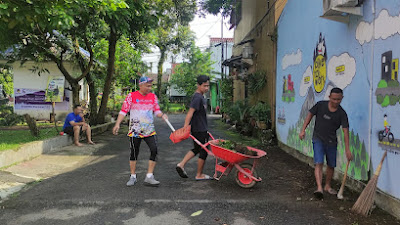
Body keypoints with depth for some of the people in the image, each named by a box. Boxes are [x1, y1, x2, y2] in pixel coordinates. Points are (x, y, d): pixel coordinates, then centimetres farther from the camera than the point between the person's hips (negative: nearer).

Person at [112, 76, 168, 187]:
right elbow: (123, 110, -3)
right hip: (135, 130, -2)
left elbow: (156, 110, 12)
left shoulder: (153, 96, 7)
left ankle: (149, 177, -1)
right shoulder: (132, 96, -3)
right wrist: (117, 124, -12)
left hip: (149, 130, 3)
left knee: (154, 150, -11)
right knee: (134, 152, 7)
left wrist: (162, 115, -10)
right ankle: (133, 177, 23)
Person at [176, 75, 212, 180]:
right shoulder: (197, 98, -19)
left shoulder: (200, 97, 13)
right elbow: (190, 113, -24)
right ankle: (199, 175, 14)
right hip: (200, 130, -10)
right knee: (203, 152, 2)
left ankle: (181, 164, 14)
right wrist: (185, 128, -28)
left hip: (197, 129, 10)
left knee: (196, 149, 18)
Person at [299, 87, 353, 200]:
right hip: (318, 139, -2)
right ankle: (319, 188, -22)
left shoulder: (342, 113, -9)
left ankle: (327, 186, 33)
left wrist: (347, 149, -20)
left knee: (331, 165, 13)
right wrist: (303, 130, -3)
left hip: (331, 142, 3)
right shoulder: (320, 105, -10)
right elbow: (310, 115, 2)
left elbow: (345, 131, -13)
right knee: (319, 163, -16)